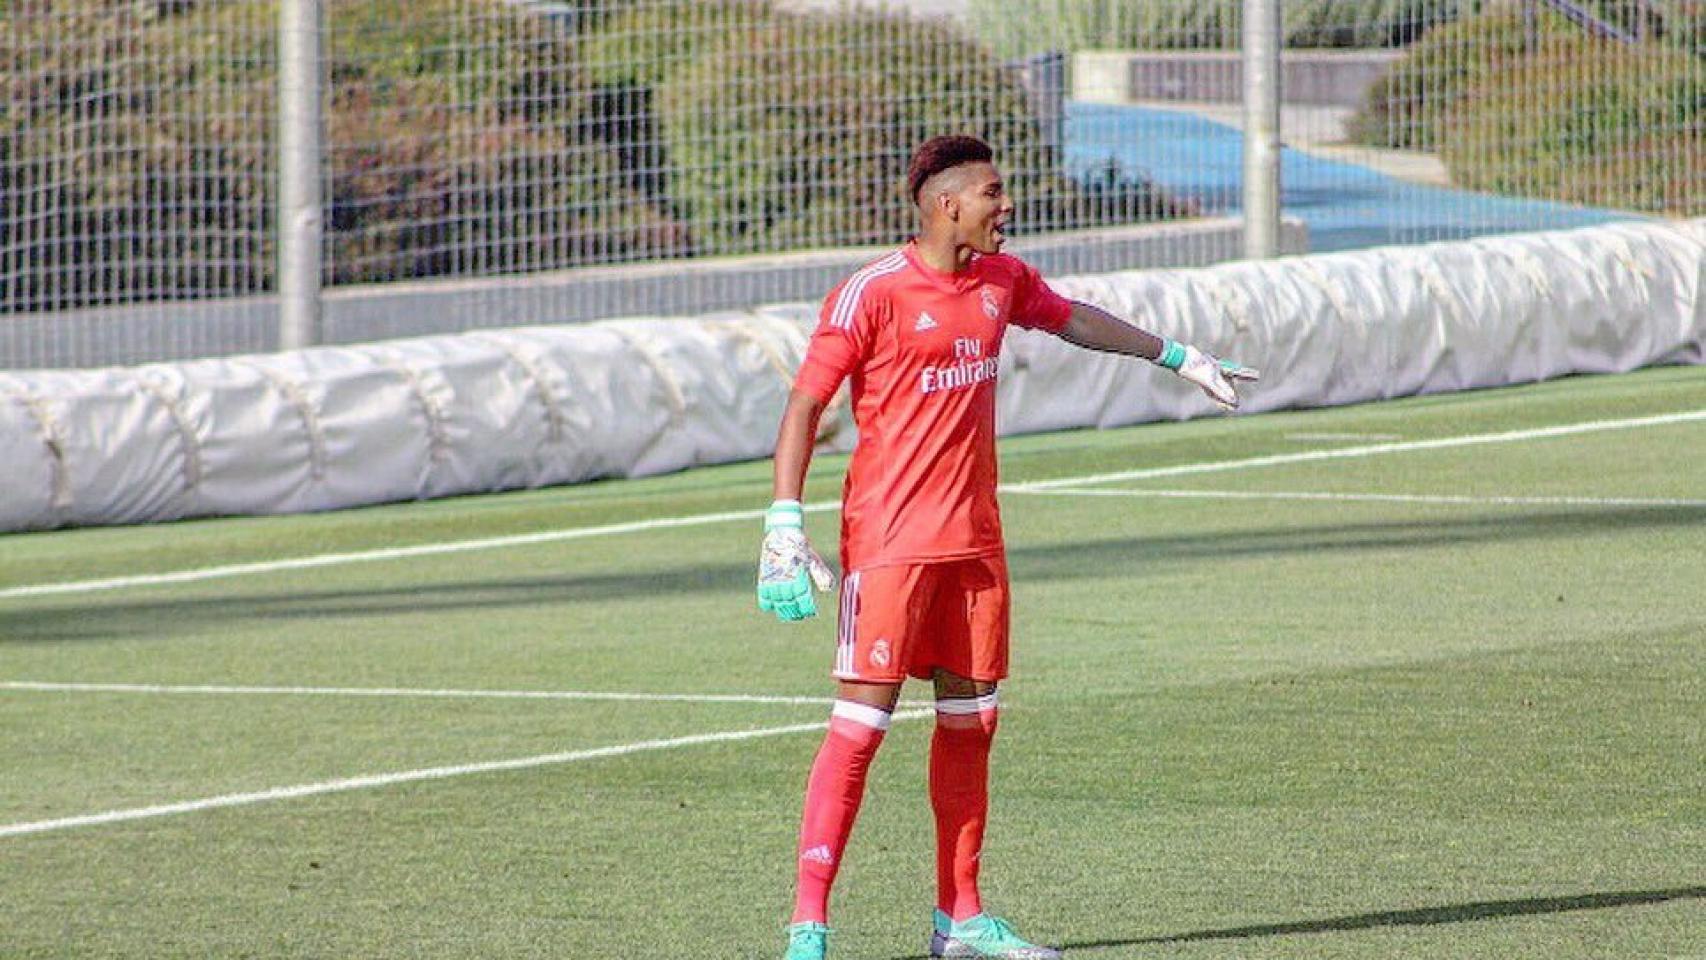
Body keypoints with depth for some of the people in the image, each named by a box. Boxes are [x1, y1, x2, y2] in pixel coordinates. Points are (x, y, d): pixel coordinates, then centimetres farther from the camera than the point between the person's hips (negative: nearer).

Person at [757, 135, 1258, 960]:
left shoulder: (1003, 281, 9)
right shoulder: (872, 295, -12)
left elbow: (1074, 319, 30)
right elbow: (803, 405, -11)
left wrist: (1180, 358, 37)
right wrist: (785, 524, -19)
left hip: (973, 539, 7)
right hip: (889, 541, -7)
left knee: (971, 720, 9)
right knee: (860, 722, -10)